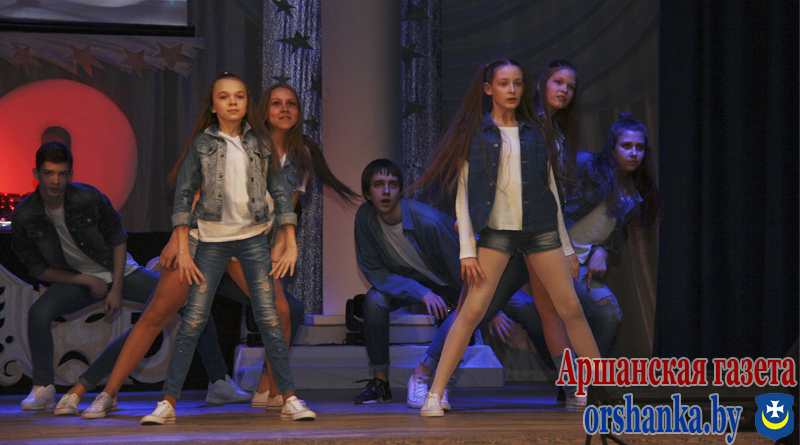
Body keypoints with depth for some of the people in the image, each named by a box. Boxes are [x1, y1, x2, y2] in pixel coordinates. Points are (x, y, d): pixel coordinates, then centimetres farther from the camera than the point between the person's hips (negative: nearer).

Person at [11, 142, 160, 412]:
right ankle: (43, 389, -11)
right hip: (75, 279, 0)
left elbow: (118, 240, -4)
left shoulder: (89, 199, -19)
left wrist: (117, 288, -11)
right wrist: (88, 281, -15)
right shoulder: (24, 217, -17)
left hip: (119, 272, 0)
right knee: (39, 313, -31)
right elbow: (38, 269, -7)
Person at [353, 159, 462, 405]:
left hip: (449, 284, -2)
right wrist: (421, 293, -30)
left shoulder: (429, 221, -34)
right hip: (407, 280, 2)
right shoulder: (365, 217, -21)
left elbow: (462, 268, -25)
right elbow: (373, 271, -17)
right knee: (374, 299, -26)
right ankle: (380, 383, -15)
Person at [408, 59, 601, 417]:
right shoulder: (475, 133, 3)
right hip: (496, 230, -3)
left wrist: (565, 244, 14)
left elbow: (550, 186, 16)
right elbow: (462, 194, 0)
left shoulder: (533, 132, 12)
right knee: (472, 310, -12)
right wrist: (467, 250, -8)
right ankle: (434, 394, -10)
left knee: (571, 309, 3)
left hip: (540, 228, 3)